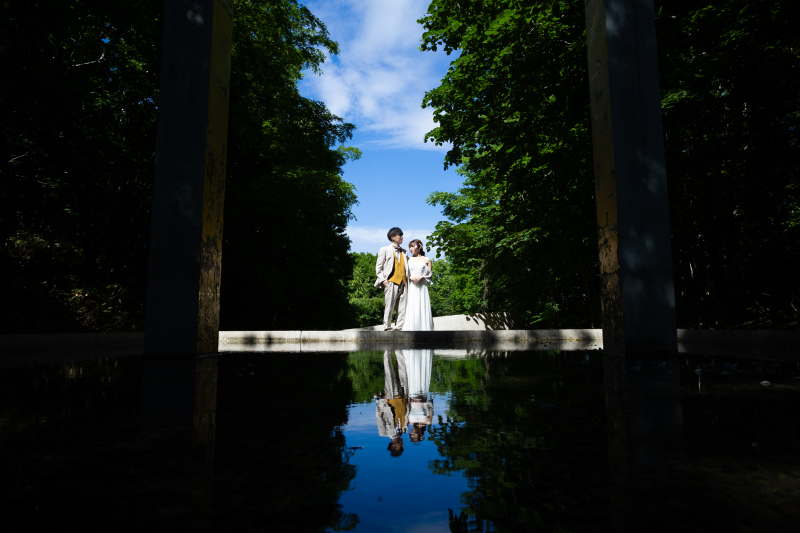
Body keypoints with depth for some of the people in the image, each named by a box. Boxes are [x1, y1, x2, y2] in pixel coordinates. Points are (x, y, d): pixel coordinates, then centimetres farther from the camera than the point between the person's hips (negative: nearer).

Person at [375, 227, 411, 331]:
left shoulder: (403, 252, 23)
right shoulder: (385, 250, 8)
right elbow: (378, 267, 4)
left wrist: (409, 277, 9)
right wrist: (382, 280, -7)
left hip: (403, 283, 5)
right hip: (391, 282, -5)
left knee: (403, 308, 1)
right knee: (389, 307, -6)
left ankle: (399, 328, 5)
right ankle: (387, 328, 1)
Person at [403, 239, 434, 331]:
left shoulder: (426, 260, 9)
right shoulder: (409, 260, 13)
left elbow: (430, 275, 7)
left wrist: (421, 276, -10)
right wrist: (411, 277, -9)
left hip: (422, 286, -1)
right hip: (411, 287, 1)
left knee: (422, 308, -6)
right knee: (411, 309, -6)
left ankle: (424, 328, -3)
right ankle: (412, 329, -4)